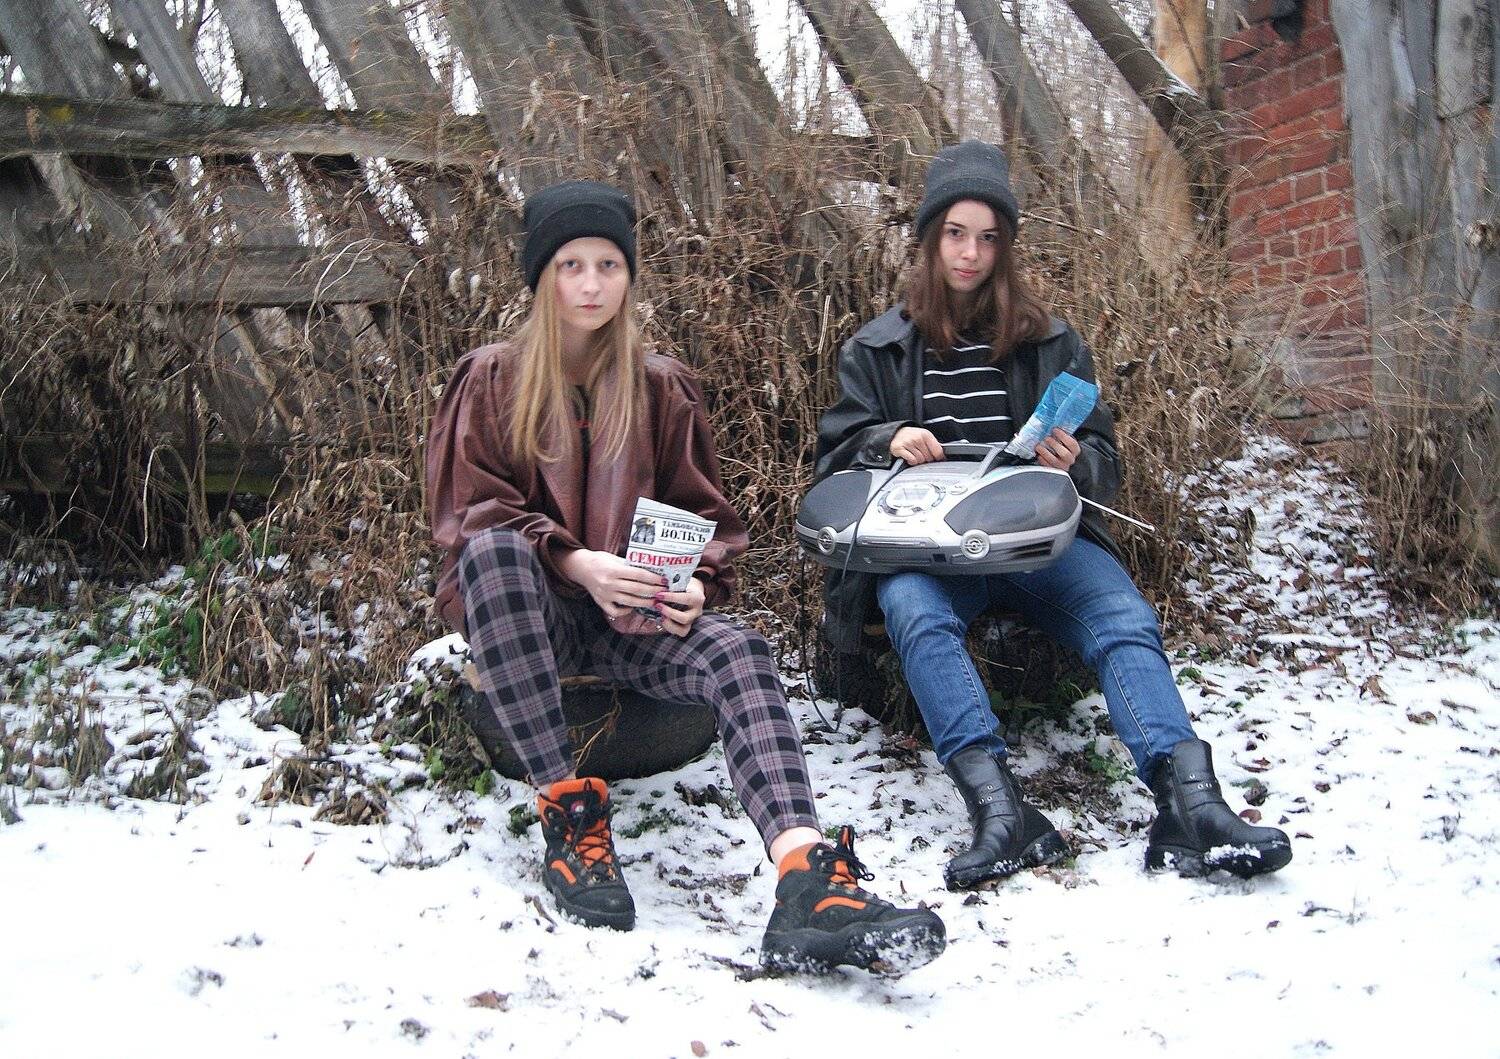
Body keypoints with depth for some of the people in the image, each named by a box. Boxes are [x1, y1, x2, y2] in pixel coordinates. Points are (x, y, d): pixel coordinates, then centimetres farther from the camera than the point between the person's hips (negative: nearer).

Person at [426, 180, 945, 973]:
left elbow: (705, 514, 14)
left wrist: (694, 585, -10)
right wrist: (574, 561, -19)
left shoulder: (661, 388, 16)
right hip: (519, 609, -1)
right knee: (495, 550, -36)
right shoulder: (491, 381, 9)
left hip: (633, 613, 2)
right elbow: (468, 514, -1)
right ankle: (568, 814, -34)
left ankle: (806, 884, -52)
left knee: (736, 651, -30)